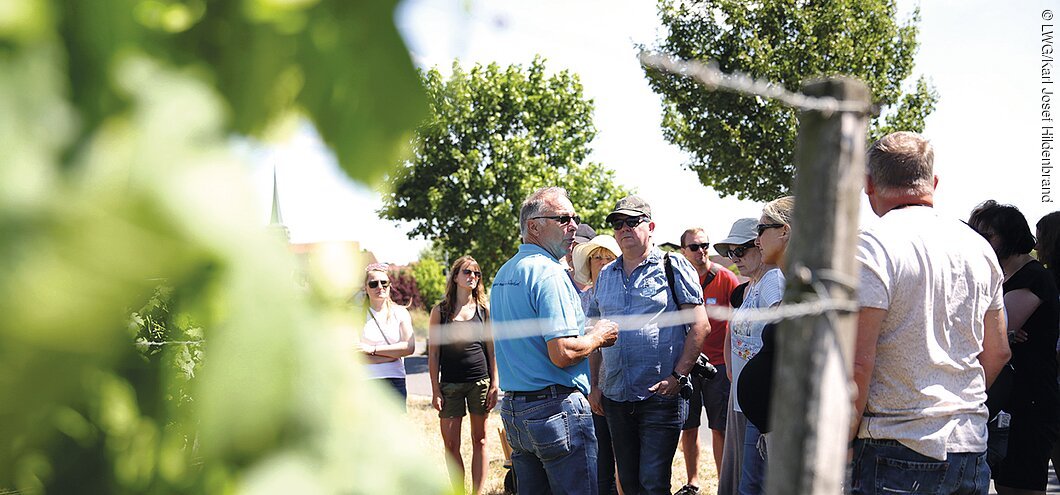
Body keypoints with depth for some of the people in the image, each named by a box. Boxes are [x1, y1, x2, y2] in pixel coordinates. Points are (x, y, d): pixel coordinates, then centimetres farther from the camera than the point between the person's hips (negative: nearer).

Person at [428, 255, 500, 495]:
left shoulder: (484, 309, 6)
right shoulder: (440, 311, 3)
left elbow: (492, 349, 7)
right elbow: (433, 354, 3)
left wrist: (494, 385, 1)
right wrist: (435, 390, -3)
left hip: (480, 380, 1)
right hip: (450, 383, 0)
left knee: (479, 440, 4)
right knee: (451, 444, 0)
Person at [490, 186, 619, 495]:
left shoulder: (503, 275, 16)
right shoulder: (550, 273, -15)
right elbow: (562, 354, -22)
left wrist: (589, 334, 20)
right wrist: (598, 336, -3)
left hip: (513, 410, 9)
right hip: (557, 408, -9)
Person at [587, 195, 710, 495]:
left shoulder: (673, 267, -2)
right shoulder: (605, 276, 14)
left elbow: (700, 326, -7)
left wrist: (677, 377, -15)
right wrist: (595, 385, 10)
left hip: (661, 395, -6)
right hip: (616, 399, 6)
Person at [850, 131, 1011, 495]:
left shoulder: (872, 245, -11)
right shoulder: (979, 247, 11)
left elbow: (858, 361, -18)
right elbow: (998, 352, 17)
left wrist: (845, 438, -7)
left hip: (899, 452, -7)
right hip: (972, 451, 7)